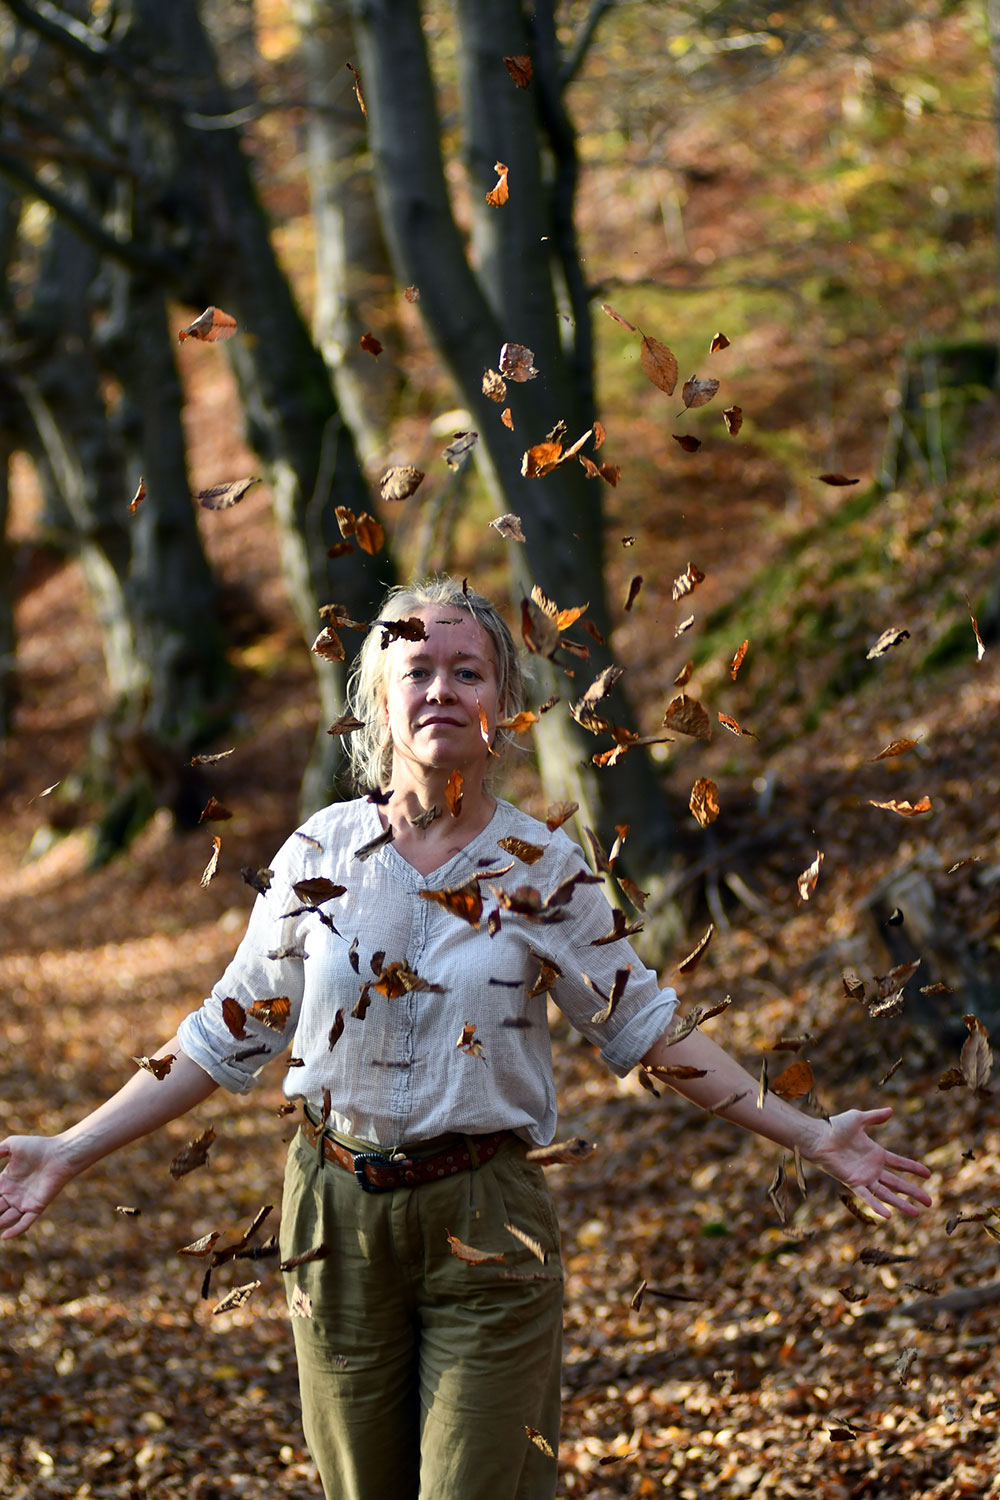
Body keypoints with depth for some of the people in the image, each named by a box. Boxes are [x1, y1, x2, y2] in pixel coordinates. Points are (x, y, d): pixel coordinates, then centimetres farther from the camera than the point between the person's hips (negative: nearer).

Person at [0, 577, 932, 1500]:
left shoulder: (541, 870, -5)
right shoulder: (321, 855, -2)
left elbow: (644, 1028, 3)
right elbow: (227, 1036, 5)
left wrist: (811, 1139, -1)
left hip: (486, 1225, -1)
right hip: (339, 1216, 2)